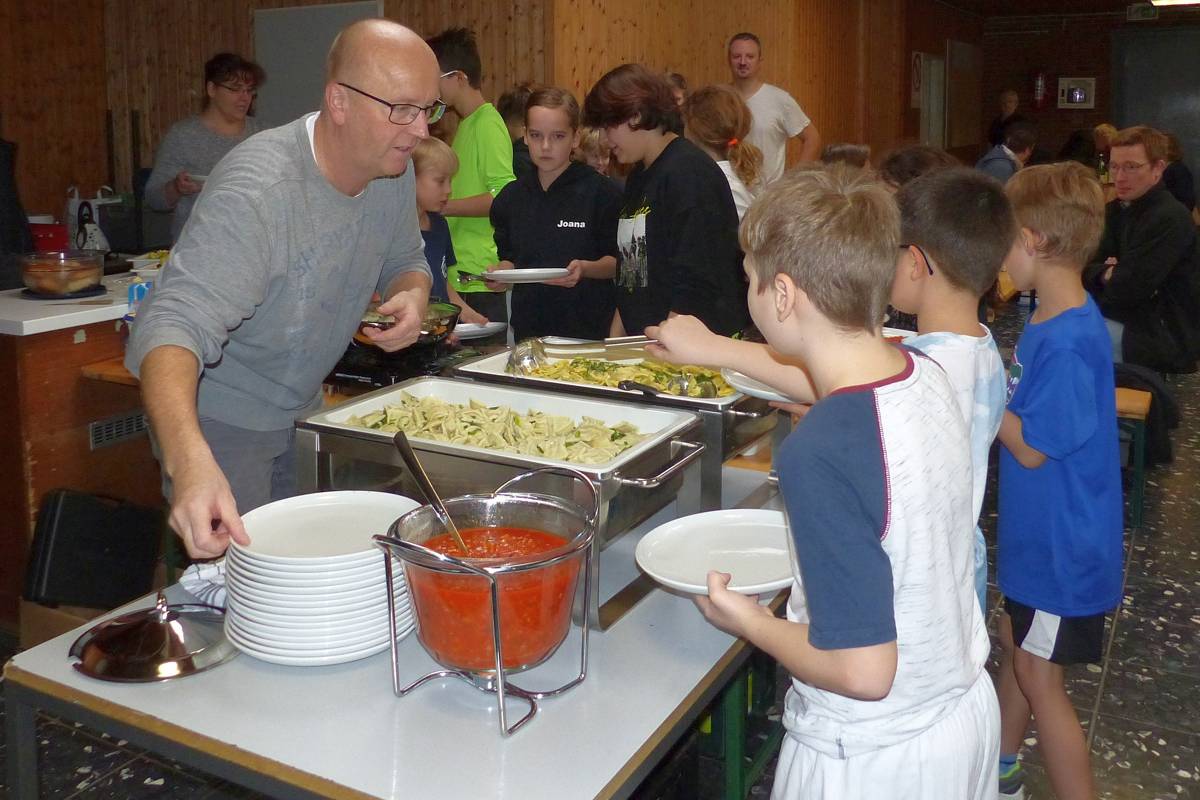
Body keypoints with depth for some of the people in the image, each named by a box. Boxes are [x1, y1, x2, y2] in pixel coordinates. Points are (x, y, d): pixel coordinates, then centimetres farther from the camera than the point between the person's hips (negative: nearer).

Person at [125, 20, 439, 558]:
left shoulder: (392, 170, -7)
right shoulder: (257, 191, -31)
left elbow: (405, 261, 12)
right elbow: (173, 326, -42)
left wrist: (411, 296, -15)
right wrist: (189, 463, -59)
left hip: (304, 408, 7)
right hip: (218, 420, -7)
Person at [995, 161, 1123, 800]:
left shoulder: (1069, 340, -28)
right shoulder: (1050, 318, 2)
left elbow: (1031, 449, -23)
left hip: (1063, 542, -10)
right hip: (1038, 531, 10)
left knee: (1037, 674, 3)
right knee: (1014, 645, 23)